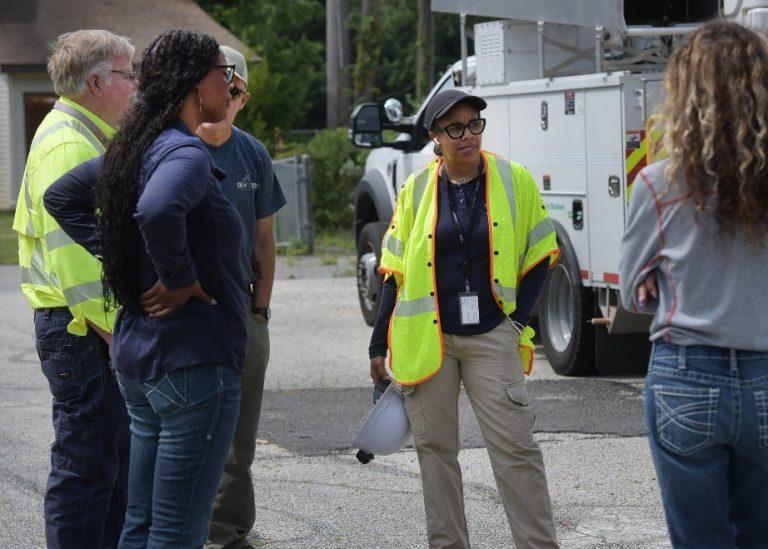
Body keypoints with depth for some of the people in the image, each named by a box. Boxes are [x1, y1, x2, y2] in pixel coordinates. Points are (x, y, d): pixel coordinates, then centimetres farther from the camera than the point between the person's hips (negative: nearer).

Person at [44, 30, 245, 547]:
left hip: (138, 351, 10)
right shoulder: (186, 152, -17)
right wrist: (180, 280, -23)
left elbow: (62, 197, 23)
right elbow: (157, 211, -39)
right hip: (194, 359, -10)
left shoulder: (135, 147, 11)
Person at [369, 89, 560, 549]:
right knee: (434, 446, 6)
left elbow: (539, 256, 8)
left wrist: (519, 318, -1)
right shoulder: (417, 189, 3)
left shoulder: (514, 180, 0)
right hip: (427, 337, 2)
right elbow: (396, 271, 8)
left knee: (516, 446, -6)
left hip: (492, 336, -2)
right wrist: (379, 346, 7)